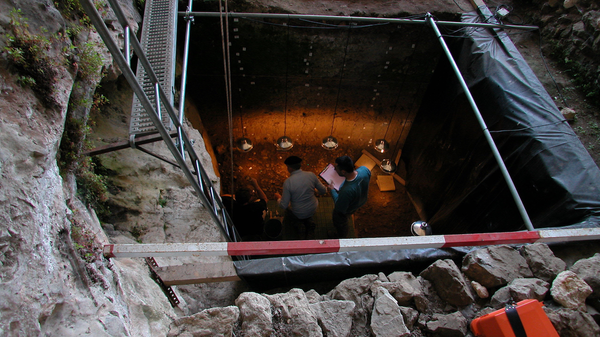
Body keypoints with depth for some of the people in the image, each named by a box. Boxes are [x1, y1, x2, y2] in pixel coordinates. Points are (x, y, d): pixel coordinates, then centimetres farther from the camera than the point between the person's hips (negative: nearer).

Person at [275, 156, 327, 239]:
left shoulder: (287, 182, -26)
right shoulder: (311, 175, -17)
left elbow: (284, 205, -19)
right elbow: (323, 191, -4)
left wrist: (278, 198, 3)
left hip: (297, 213, -2)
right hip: (312, 210, 3)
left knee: (286, 218, 31)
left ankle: (299, 225, 5)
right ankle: (309, 222, 10)